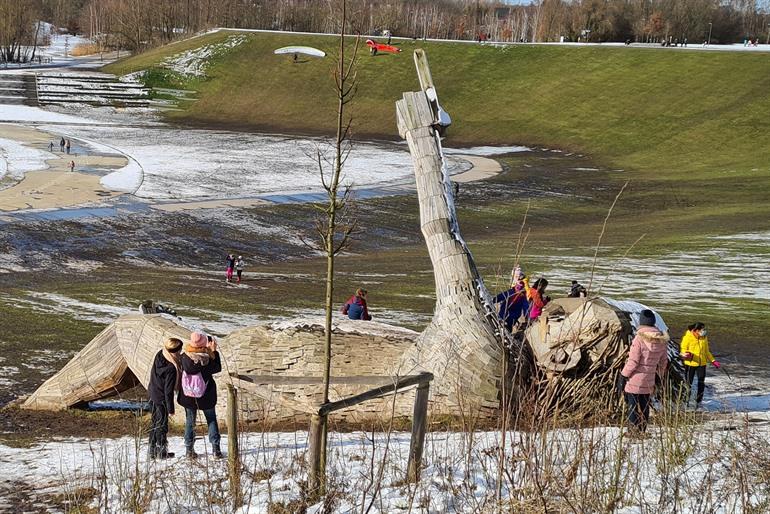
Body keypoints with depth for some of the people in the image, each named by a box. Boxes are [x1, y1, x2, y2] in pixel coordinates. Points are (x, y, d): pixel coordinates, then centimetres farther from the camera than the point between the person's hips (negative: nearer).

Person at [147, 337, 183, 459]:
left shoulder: (159, 355, -8)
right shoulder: (171, 368, -29)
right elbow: (168, 391, -23)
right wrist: (171, 409, -13)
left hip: (152, 394, 8)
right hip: (161, 399, -8)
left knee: (155, 423, 18)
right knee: (162, 425, 6)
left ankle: (153, 451, 25)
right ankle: (162, 452, 15)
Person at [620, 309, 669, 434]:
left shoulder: (639, 339, -18)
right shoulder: (662, 341, 1)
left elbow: (633, 362, -17)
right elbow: (663, 362, 10)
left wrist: (624, 375, -6)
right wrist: (660, 377, 22)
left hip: (634, 381, -6)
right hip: (649, 381, 6)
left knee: (633, 406, 2)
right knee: (644, 406, 16)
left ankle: (634, 432, 1)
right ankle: (642, 431, 21)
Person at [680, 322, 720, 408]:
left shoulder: (704, 338, 7)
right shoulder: (687, 337, -10)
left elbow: (706, 351, 18)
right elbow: (682, 350, -9)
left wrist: (713, 361, 11)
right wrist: (686, 355, -31)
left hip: (702, 364, 5)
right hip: (690, 363, -5)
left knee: (701, 383, 4)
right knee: (688, 383, 2)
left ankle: (698, 402, 15)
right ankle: (686, 402, 14)